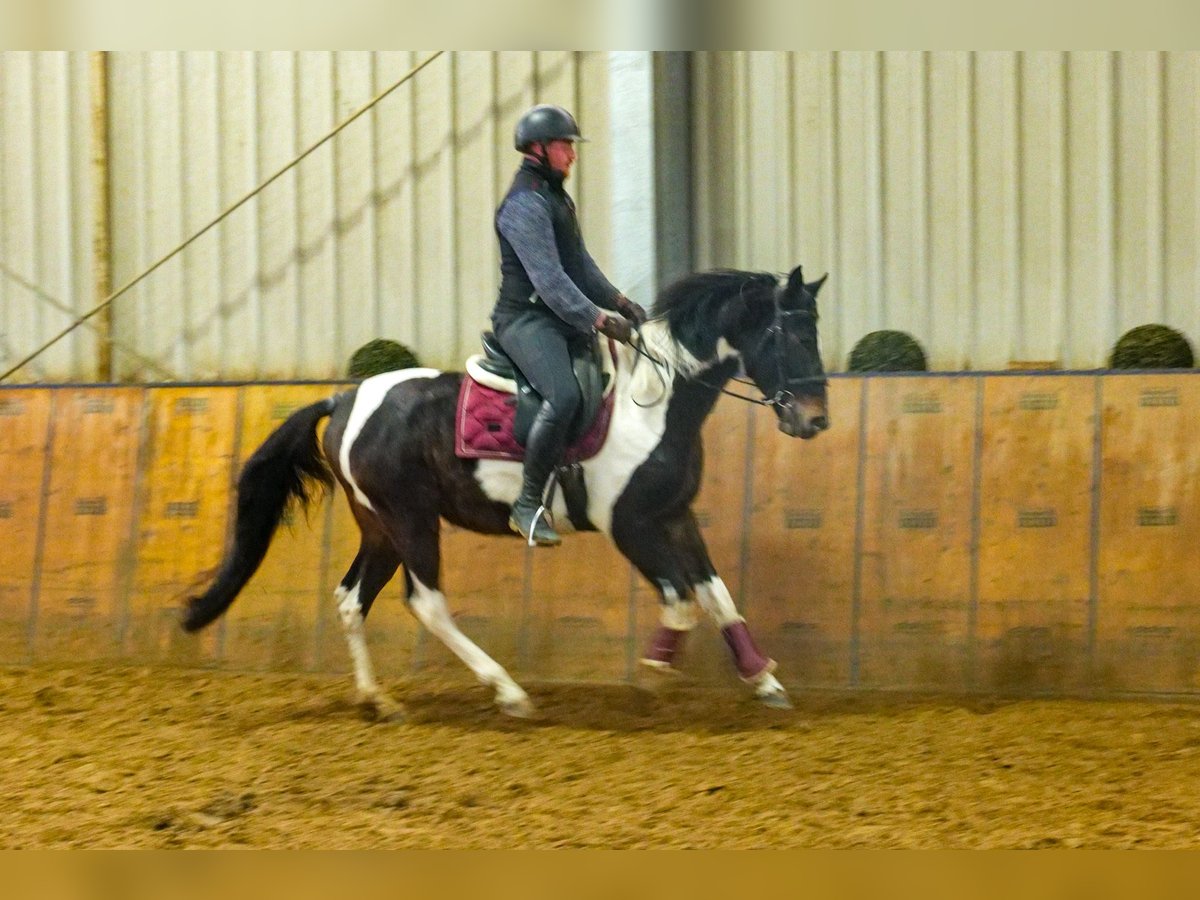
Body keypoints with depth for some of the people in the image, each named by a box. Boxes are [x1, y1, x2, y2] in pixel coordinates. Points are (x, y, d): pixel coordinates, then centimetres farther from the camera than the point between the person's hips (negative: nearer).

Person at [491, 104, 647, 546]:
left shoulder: (557, 198, 20)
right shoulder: (524, 204, -14)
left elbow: (580, 263, 26)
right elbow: (549, 278, -23)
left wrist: (617, 300, 11)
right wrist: (598, 319, -28)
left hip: (562, 321, 11)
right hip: (526, 319, -11)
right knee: (563, 397, -33)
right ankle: (528, 505, -27)